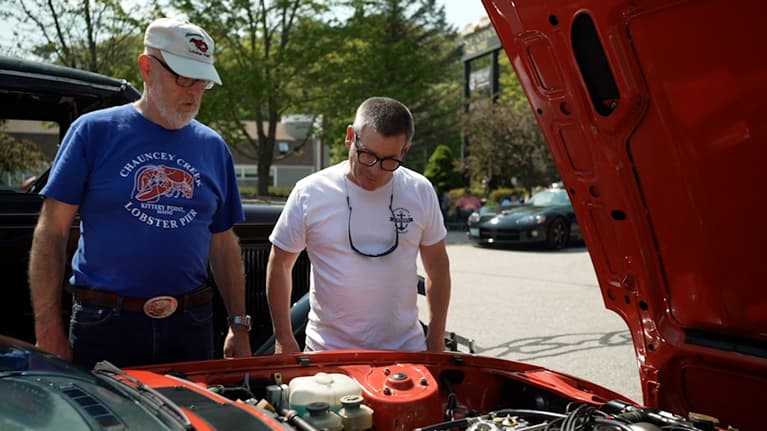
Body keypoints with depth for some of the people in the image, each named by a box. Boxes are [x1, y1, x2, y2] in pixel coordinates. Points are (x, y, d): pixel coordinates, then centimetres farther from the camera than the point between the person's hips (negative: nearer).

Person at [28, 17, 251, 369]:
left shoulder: (214, 147, 7)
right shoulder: (94, 131, -4)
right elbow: (51, 234, -5)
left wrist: (239, 325, 7)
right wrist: (48, 330, -10)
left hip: (191, 326, 3)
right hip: (105, 326, -3)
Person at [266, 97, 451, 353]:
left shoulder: (420, 192, -5)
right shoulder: (309, 193, -11)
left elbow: (437, 266, 6)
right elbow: (280, 264, 0)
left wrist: (436, 340, 7)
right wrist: (284, 341, 0)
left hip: (405, 349, 2)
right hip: (327, 351, -1)